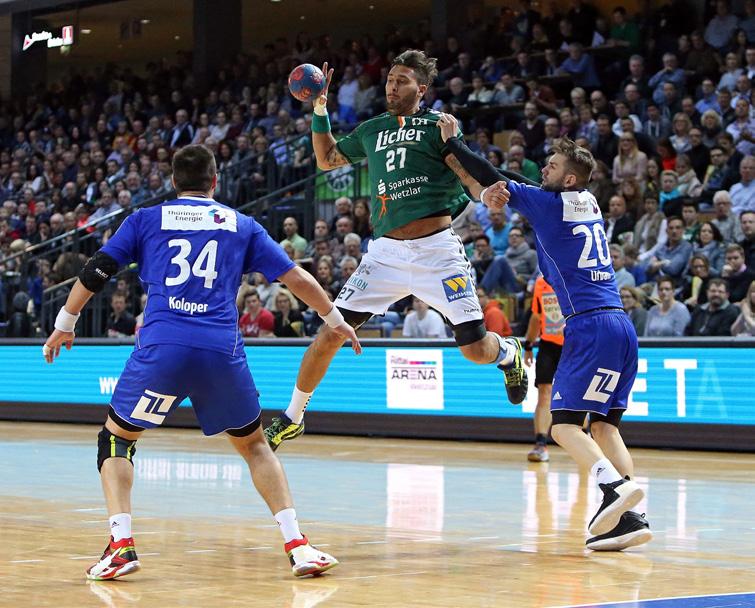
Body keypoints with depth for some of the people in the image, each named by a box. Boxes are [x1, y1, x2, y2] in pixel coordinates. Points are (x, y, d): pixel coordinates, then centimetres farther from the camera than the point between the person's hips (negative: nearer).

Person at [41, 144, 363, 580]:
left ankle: (121, 544, 1)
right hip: (223, 349, 1)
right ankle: (298, 545, 7)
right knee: (253, 444, 21)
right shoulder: (241, 225, 18)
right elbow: (295, 278, 19)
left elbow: (95, 273, 12)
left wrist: (64, 326, 25)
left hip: (162, 347, -1)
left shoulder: (146, 220, 16)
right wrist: (335, 320, 33)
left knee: (117, 438, 19)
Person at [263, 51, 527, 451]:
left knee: (476, 349, -8)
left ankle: (509, 352, 29)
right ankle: (291, 418, 13)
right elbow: (326, 159, 30)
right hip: (386, 251, 3)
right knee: (331, 334, -4)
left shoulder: (437, 126, 4)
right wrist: (320, 111, 18)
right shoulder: (372, 130, 17)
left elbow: (468, 174, -5)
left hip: (436, 249, -3)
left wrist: (485, 194, -28)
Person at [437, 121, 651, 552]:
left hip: (591, 326, -8)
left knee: (564, 424, -8)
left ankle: (617, 485, -30)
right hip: (620, 326, 8)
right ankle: (630, 517, -1)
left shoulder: (550, 204, -3)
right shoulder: (590, 206, 18)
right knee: (603, 424, 8)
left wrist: (452, 142, 10)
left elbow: (494, 181, 2)